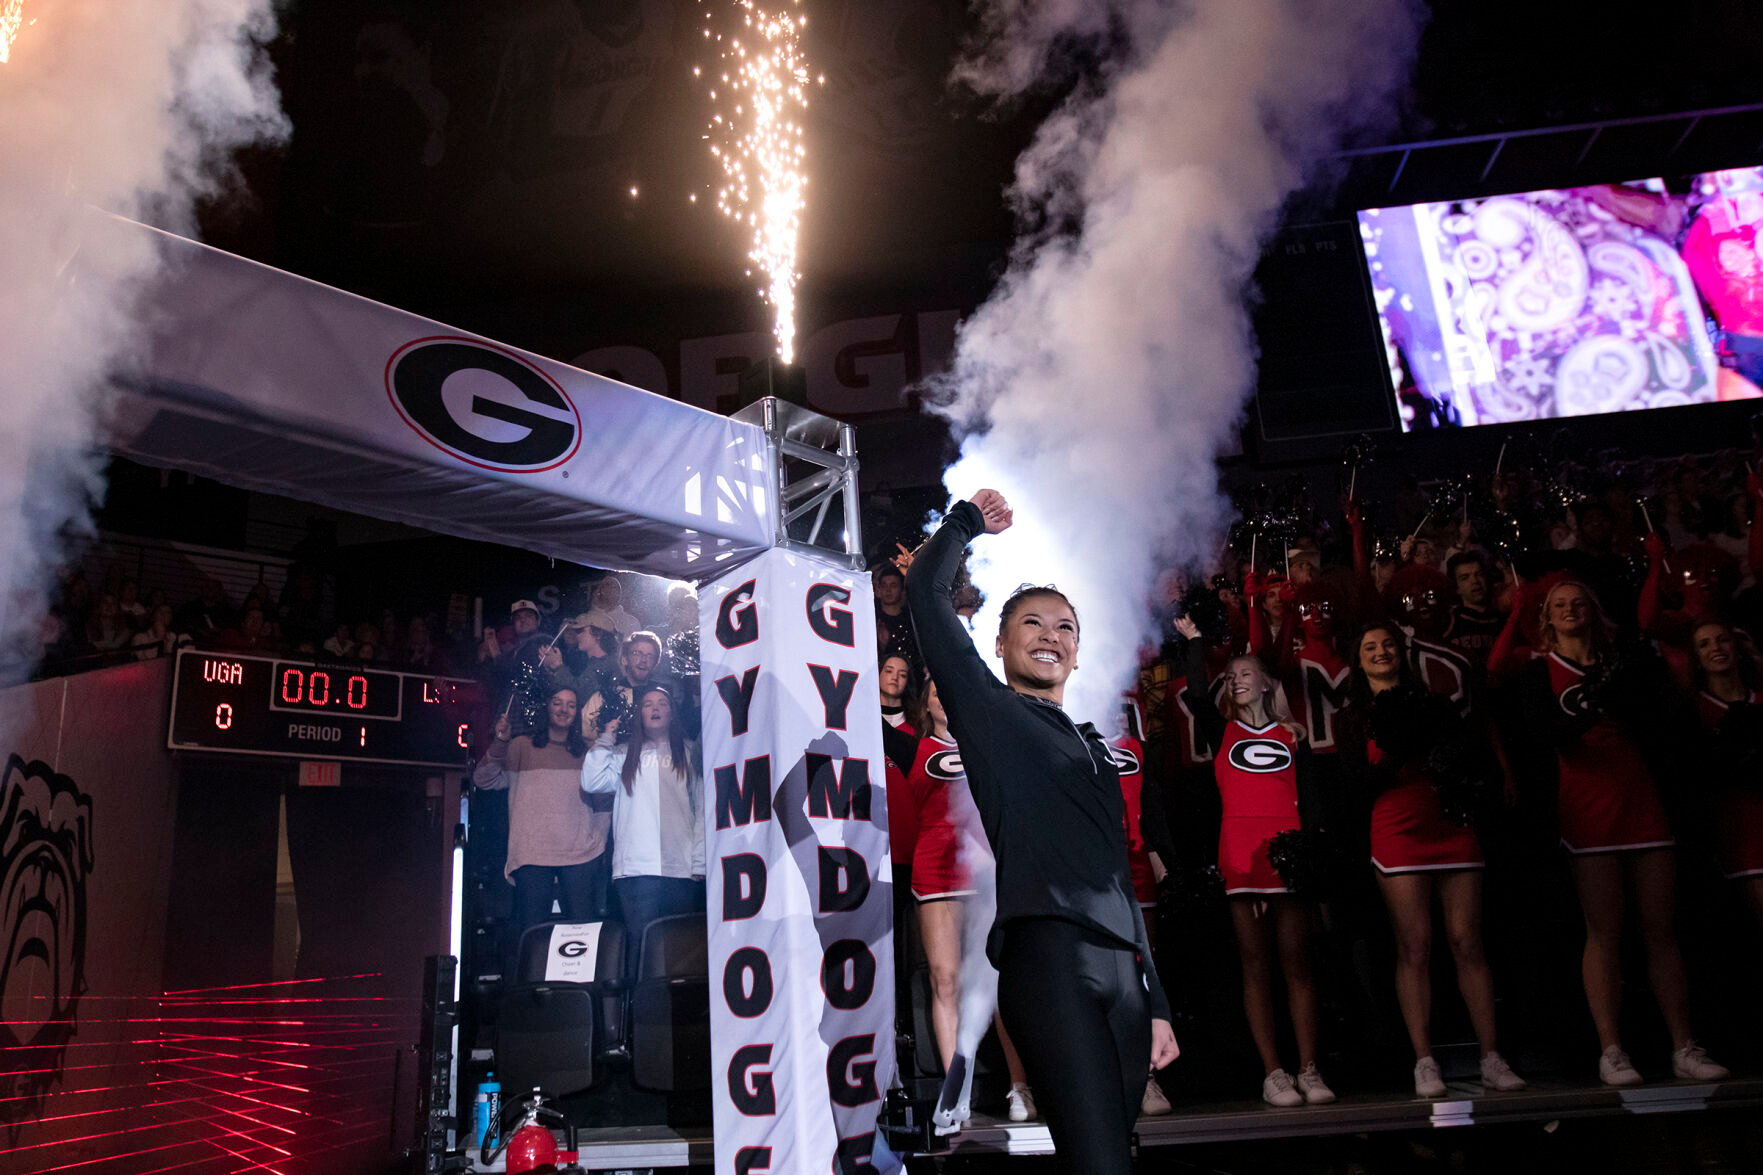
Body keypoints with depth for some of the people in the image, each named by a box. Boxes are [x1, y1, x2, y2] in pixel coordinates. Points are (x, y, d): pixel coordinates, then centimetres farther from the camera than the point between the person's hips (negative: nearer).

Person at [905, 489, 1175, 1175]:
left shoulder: (1094, 750, 27)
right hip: (1049, 956, -7)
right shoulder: (987, 708, 10)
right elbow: (925, 590, 0)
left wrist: (1155, 1004, 21)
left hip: (1122, 966, 7)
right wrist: (967, 521, 17)